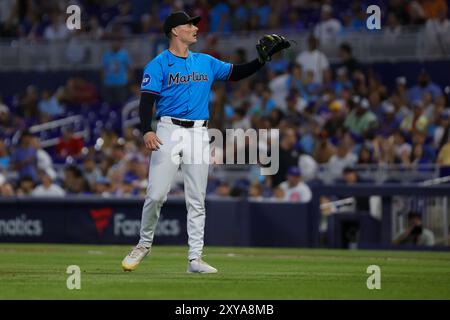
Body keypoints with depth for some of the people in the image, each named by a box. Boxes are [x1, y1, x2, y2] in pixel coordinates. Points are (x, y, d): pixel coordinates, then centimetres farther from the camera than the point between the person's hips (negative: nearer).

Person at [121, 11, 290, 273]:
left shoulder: (206, 63, 15)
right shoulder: (158, 65, -1)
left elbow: (236, 73, 19)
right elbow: (147, 101, -9)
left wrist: (263, 59, 5)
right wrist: (147, 131, -25)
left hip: (199, 134, 4)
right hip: (169, 132, -4)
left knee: (197, 200, 2)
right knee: (156, 195, -9)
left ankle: (195, 259, 4)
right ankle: (144, 244, 13)